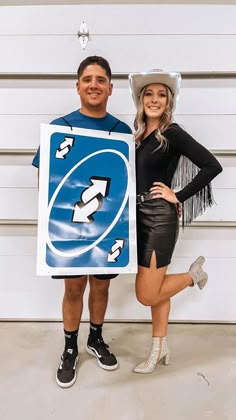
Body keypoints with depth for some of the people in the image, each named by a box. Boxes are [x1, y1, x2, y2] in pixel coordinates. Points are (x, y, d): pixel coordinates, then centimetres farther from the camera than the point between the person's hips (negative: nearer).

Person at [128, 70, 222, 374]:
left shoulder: (173, 133, -10)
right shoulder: (137, 133, 9)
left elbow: (212, 166, -15)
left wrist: (179, 197, -13)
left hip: (160, 218, -7)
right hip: (139, 217, 7)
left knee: (147, 295, 0)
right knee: (153, 288, 16)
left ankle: (194, 274, 24)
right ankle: (160, 348, 31)